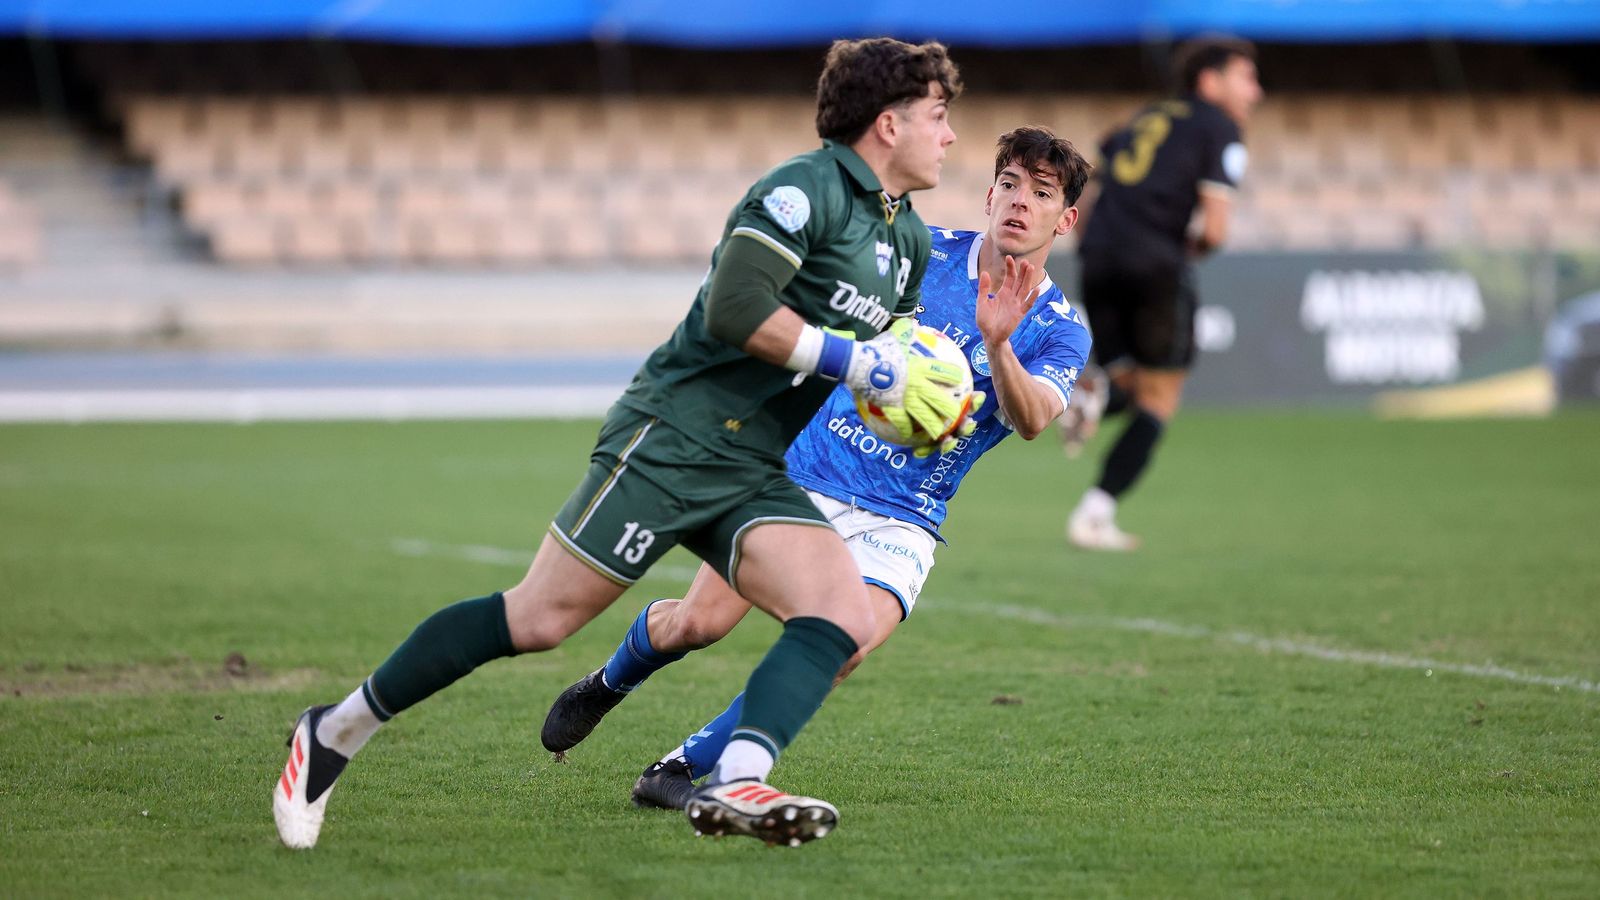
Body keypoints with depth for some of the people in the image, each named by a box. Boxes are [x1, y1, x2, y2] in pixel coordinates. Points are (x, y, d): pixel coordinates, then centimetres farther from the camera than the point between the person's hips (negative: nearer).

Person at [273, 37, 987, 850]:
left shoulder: (909, 241, 16)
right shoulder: (803, 189, -12)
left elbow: (887, 349, 28)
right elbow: (735, 308, -24)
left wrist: (922, 405, 6)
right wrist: (858, 363, -19)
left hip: (751, 476, 8)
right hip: (673, 437, -8)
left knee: (844, 619, -15)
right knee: (538, 618, -6)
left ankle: (737, 788, -28)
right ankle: (335, 733, 7)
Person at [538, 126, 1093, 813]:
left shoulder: (1061, 331, -3)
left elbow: (1031, 420, -23)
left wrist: (997, 344, -40)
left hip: (898, 523, -1)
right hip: (806, 473, 1)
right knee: (696, 623, -11)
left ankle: (682, 770, -10)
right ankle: (607, 684, 24)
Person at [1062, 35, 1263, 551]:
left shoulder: (1148, 119, 24)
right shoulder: (1219, 128, 3)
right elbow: (1215, 225, -7)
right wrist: (1199, 246, 14)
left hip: (1098, 258, 6)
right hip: (1156, 264, -6)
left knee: (1133, 386, 20)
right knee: (1158, 402, 7)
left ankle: (1090, 392, -15)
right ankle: (1095, 516, -3)